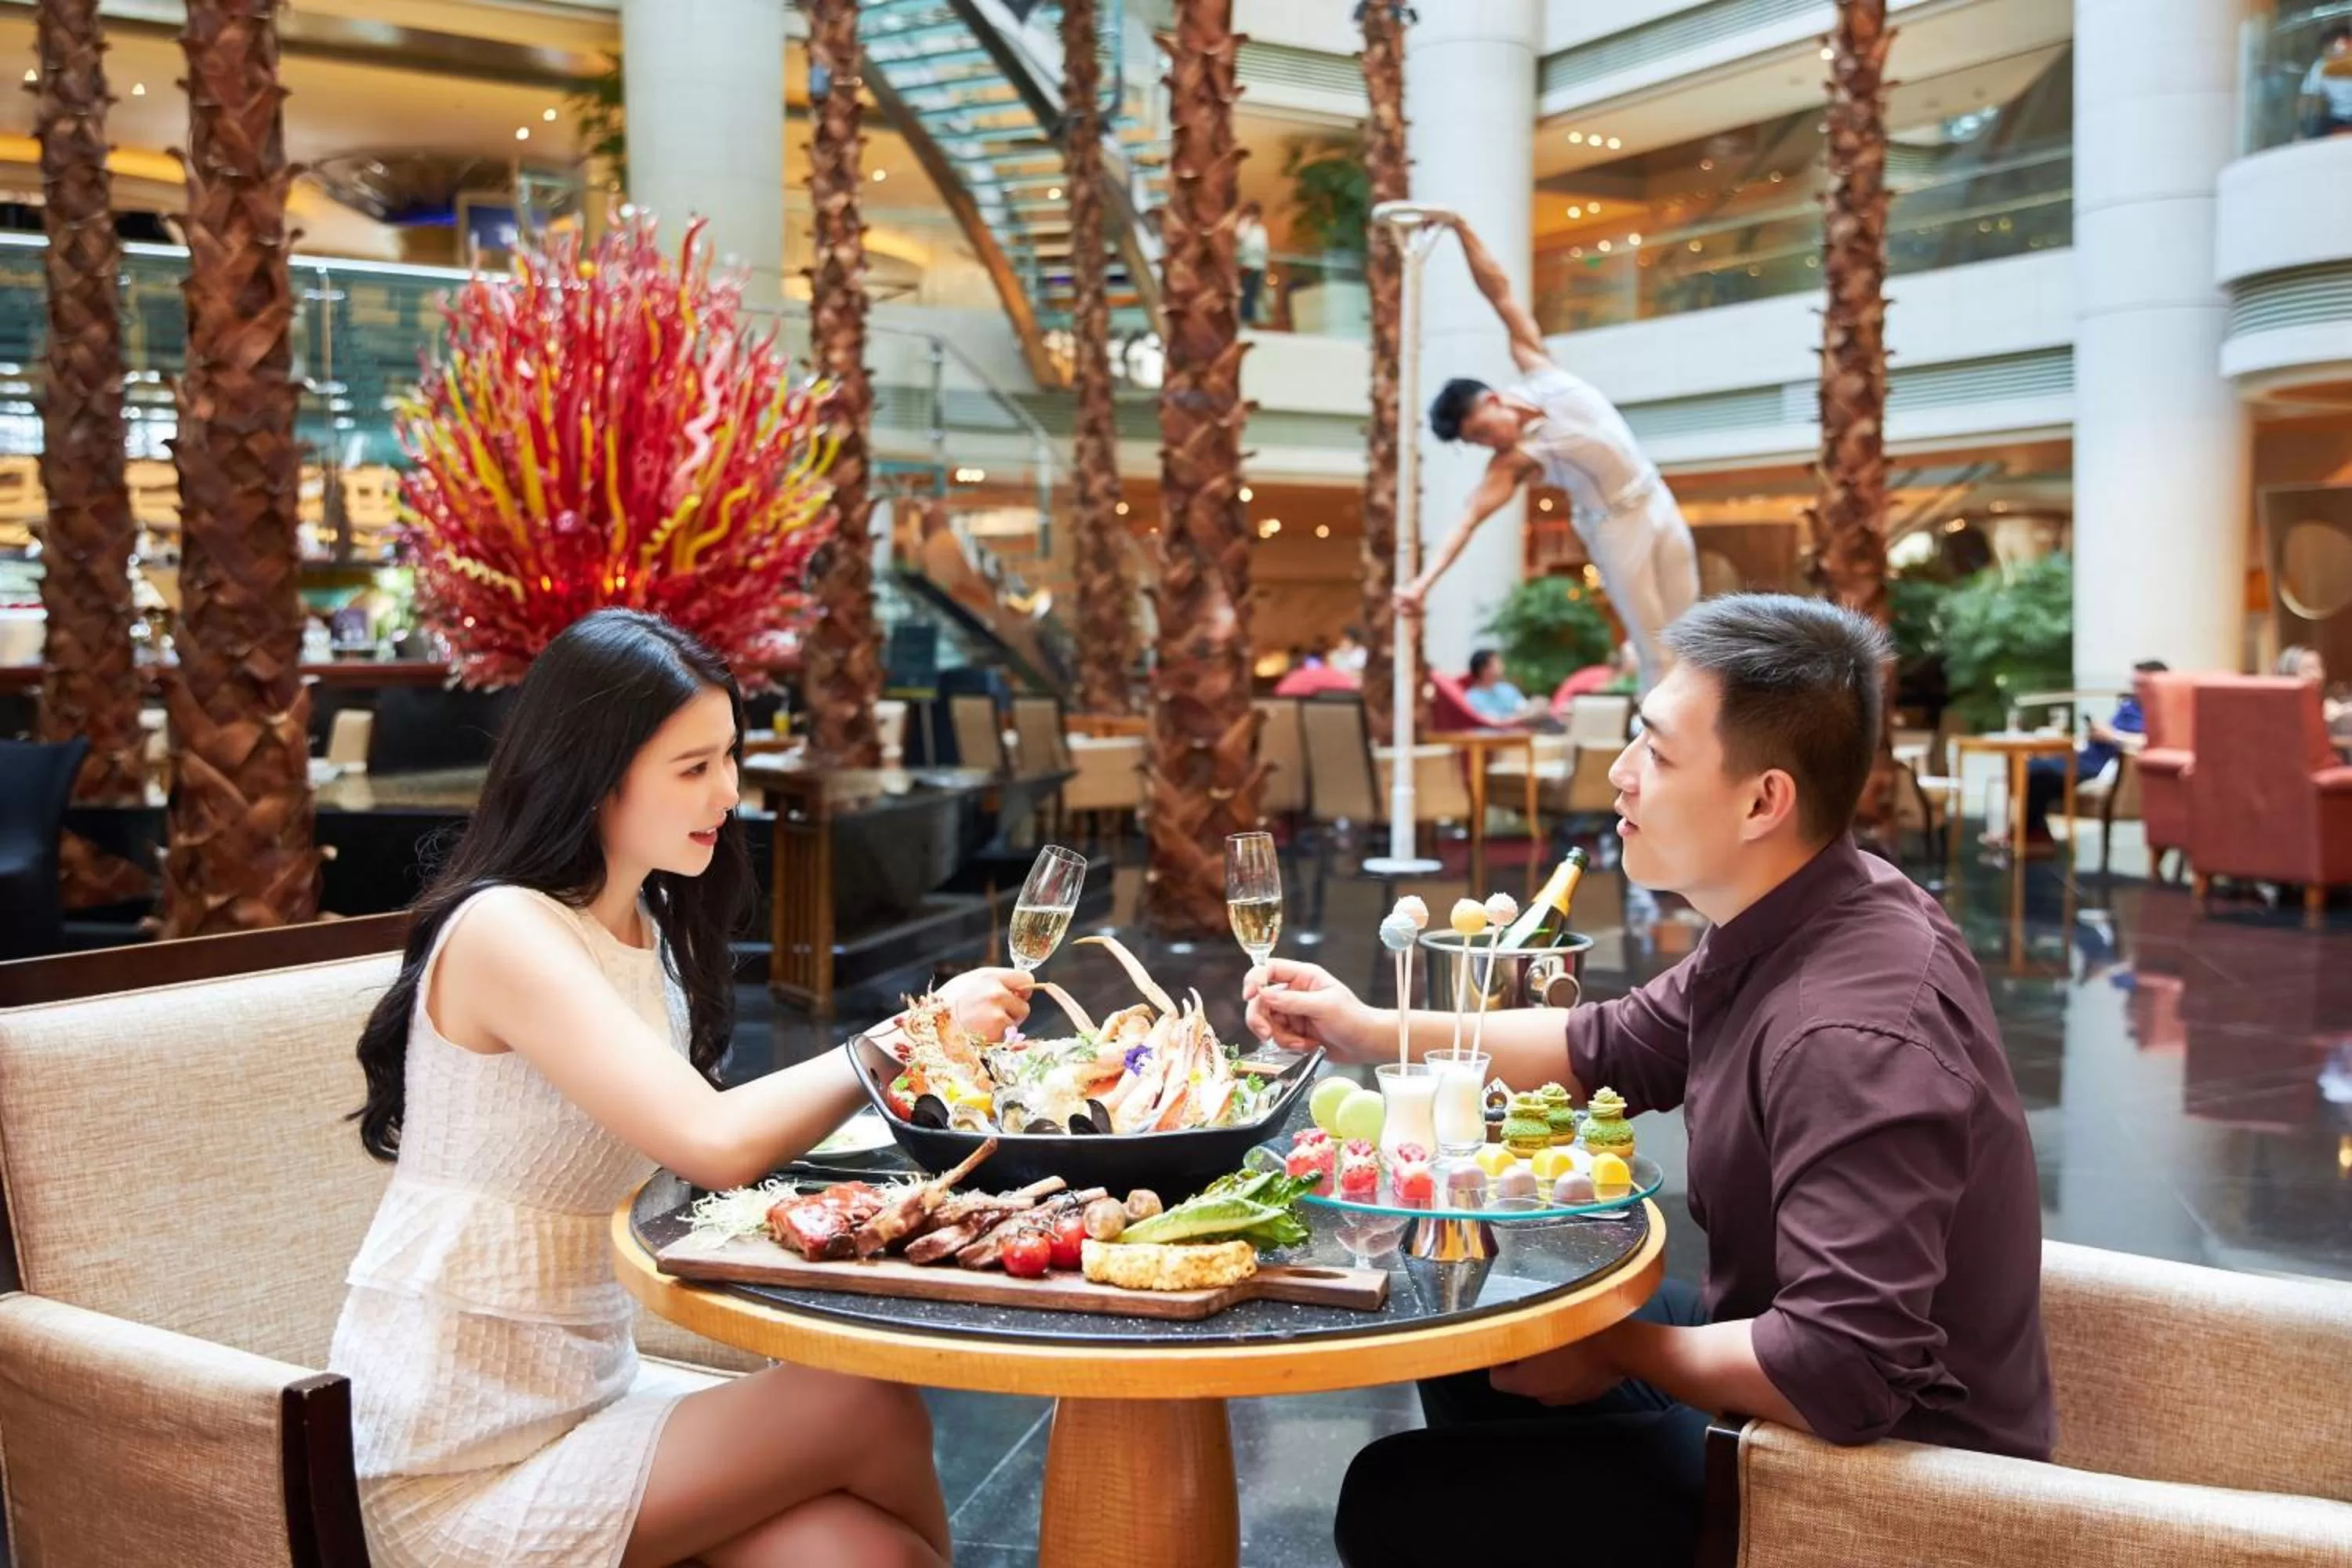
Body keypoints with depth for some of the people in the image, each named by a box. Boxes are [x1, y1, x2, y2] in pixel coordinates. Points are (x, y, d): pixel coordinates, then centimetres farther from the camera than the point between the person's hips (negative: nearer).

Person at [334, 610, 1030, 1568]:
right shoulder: (503, 931, -18)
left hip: (590, 1386, 6)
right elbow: (713, 1144, -27)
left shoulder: (650, 931, 9)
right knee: (871, 1412, -15)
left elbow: (696, 1148, 3)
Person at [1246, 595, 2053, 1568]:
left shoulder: (1854, 1036, -33)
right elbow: (1610, 1051, 14)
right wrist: (1374, 1033, 8)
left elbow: (1843, 1374, -37)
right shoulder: (1783, 928, -2)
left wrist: (1614, 1350, -20)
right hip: (1794, 1368, 9)